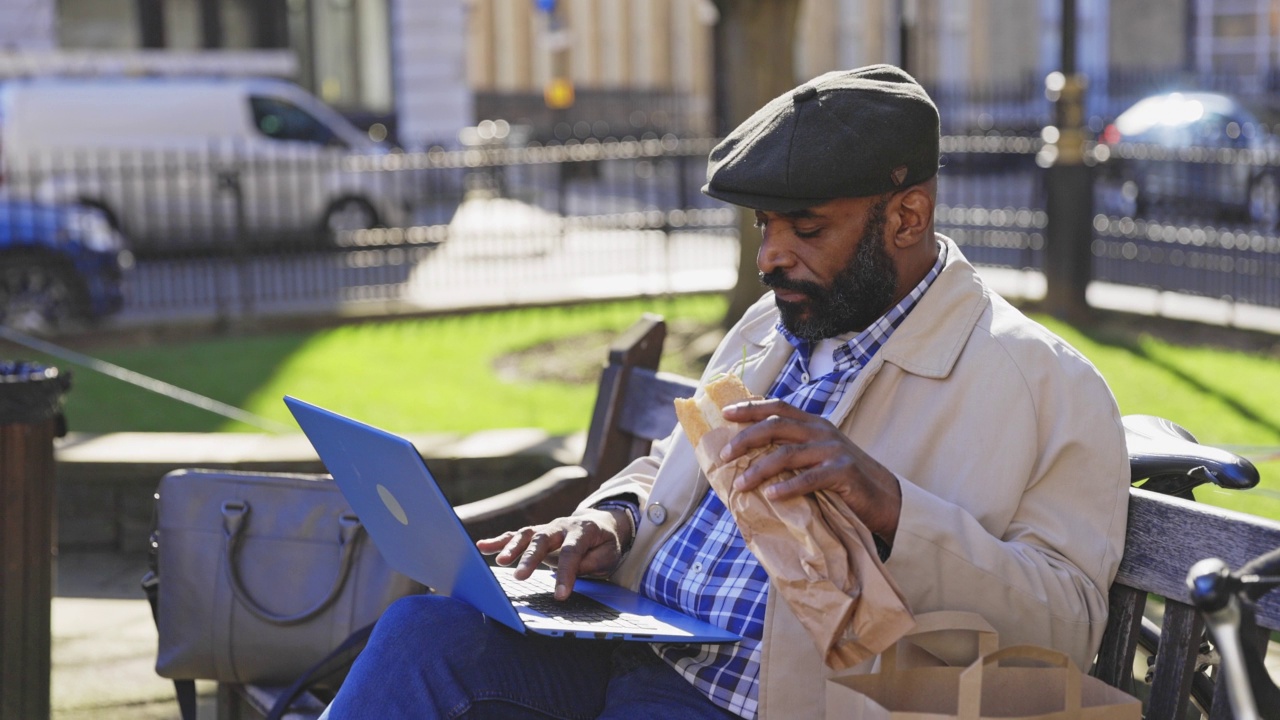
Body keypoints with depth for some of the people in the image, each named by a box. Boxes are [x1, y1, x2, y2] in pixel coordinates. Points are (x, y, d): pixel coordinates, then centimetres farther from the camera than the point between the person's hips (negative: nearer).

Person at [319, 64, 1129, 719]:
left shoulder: (1046, 386, -6)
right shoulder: (770, 327, 17)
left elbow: (1067, 625, -13)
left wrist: (889, 507, -27)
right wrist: (613, 518, 2)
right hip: (626, 637, 7)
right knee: (427, 625, -22)